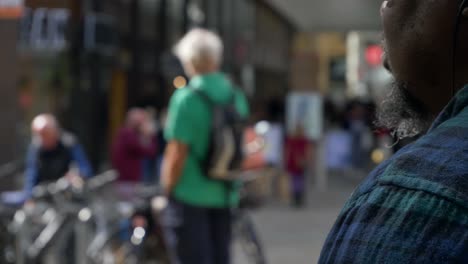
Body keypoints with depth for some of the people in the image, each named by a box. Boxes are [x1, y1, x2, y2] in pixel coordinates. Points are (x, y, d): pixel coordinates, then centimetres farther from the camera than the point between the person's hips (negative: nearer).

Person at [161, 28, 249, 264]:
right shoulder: (237, 97, 3)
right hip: (226, 196, 6)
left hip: (191, 194, -6)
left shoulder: (186, 99, -16)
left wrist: (167, 190, -5)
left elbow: (176, 156, -18)